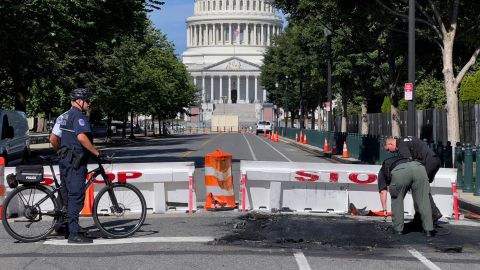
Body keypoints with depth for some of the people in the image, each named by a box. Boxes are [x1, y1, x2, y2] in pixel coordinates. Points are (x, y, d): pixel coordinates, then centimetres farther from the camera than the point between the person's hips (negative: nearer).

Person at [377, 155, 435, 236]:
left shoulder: (383, 170, 37)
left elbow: (383, 191, 31)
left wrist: (384, 209, 40)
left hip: (399, 172, -3)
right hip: (418, 167, 3)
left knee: (397, 200, 19)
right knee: (423, 200, 13)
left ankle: (398, 229, 20)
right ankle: (428, 230, 12)